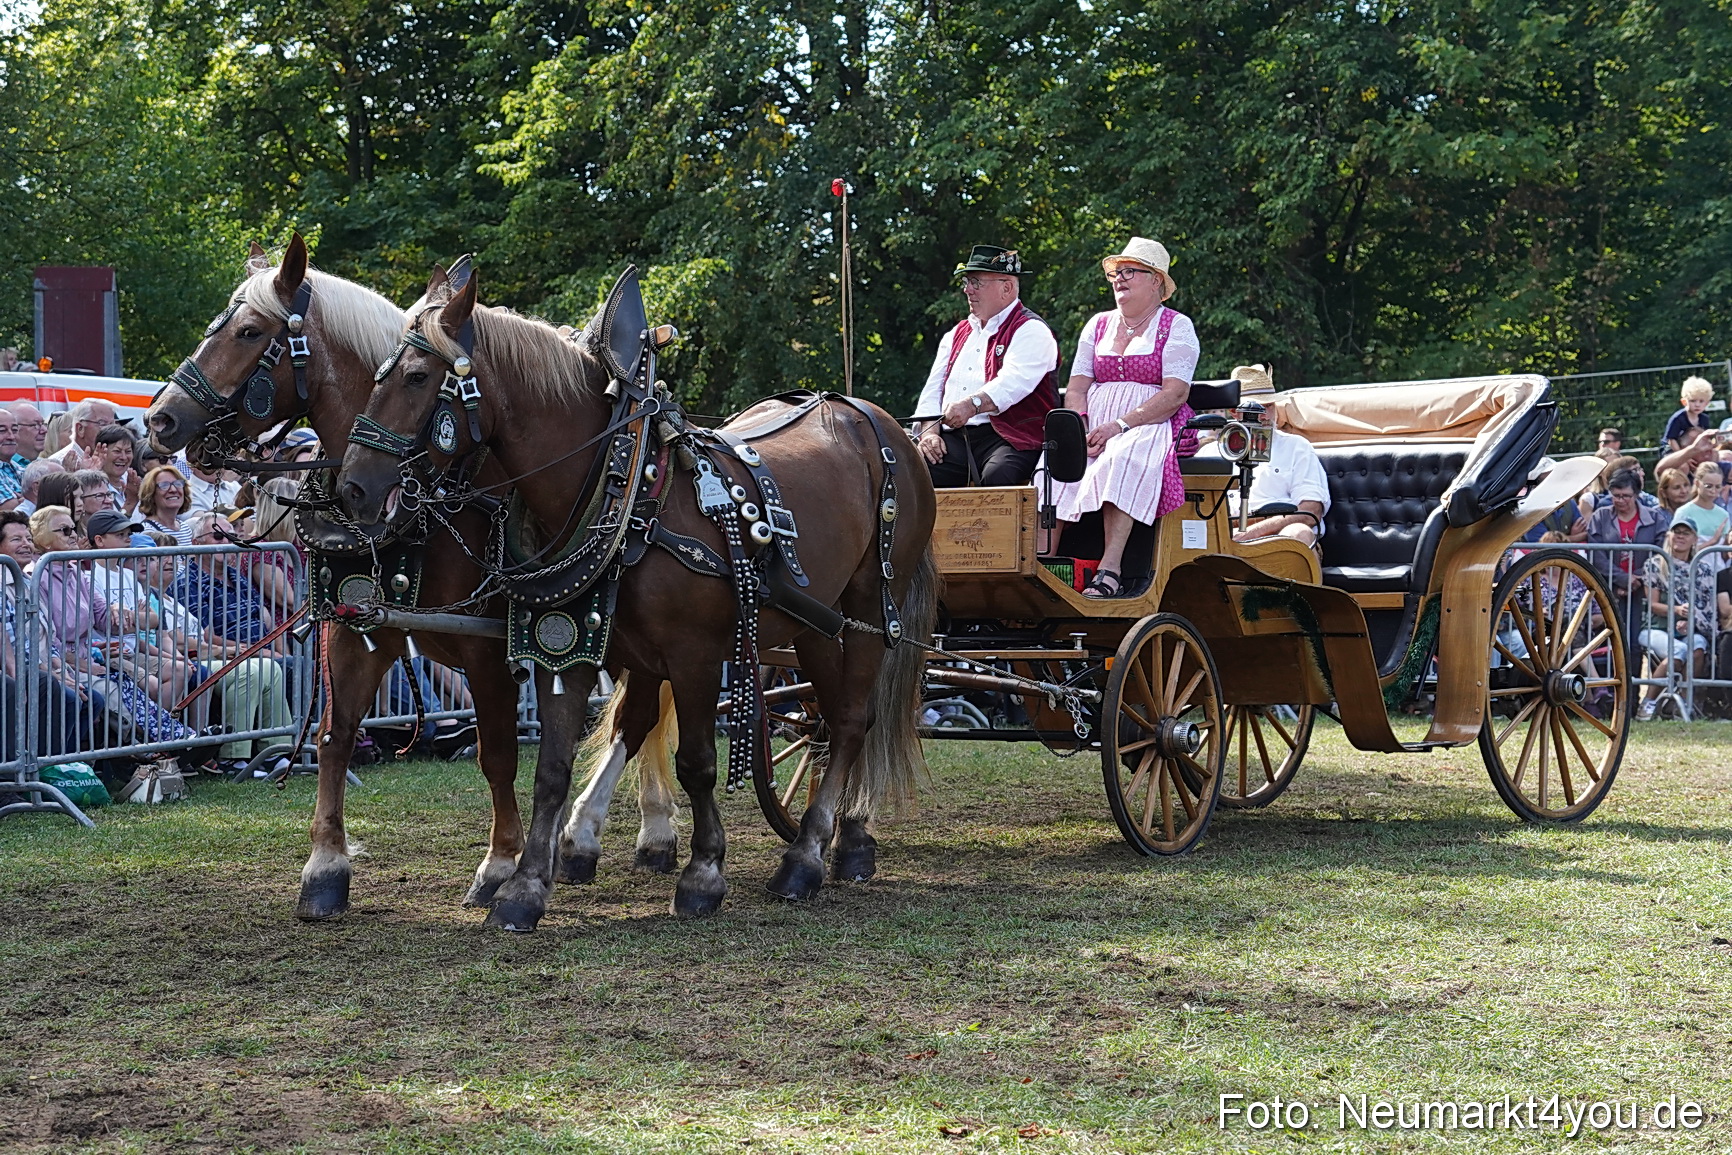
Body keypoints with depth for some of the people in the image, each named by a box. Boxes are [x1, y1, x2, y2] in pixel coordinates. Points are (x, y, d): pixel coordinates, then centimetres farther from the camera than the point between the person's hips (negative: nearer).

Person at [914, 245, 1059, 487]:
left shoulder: (1030, 331, 2)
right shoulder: (956, 335, 25)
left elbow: (1012, 383, -16)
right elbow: (932, 391, 20)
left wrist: (972, 405, -34)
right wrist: (930, 432, 0)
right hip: (952, 438, 5)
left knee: (997, 477, -37)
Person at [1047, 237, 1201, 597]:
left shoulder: (1176, 326, 5)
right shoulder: (1098, 325, 21)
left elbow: (1175, 394, -8)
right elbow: (1076, 388, 13)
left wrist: (1120, 426, -19)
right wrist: (1080, 433, -8)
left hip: (1154, 427, -5)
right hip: (1097, 429, 5)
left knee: (1123, 459, -37)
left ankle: (1109, 571, -45)